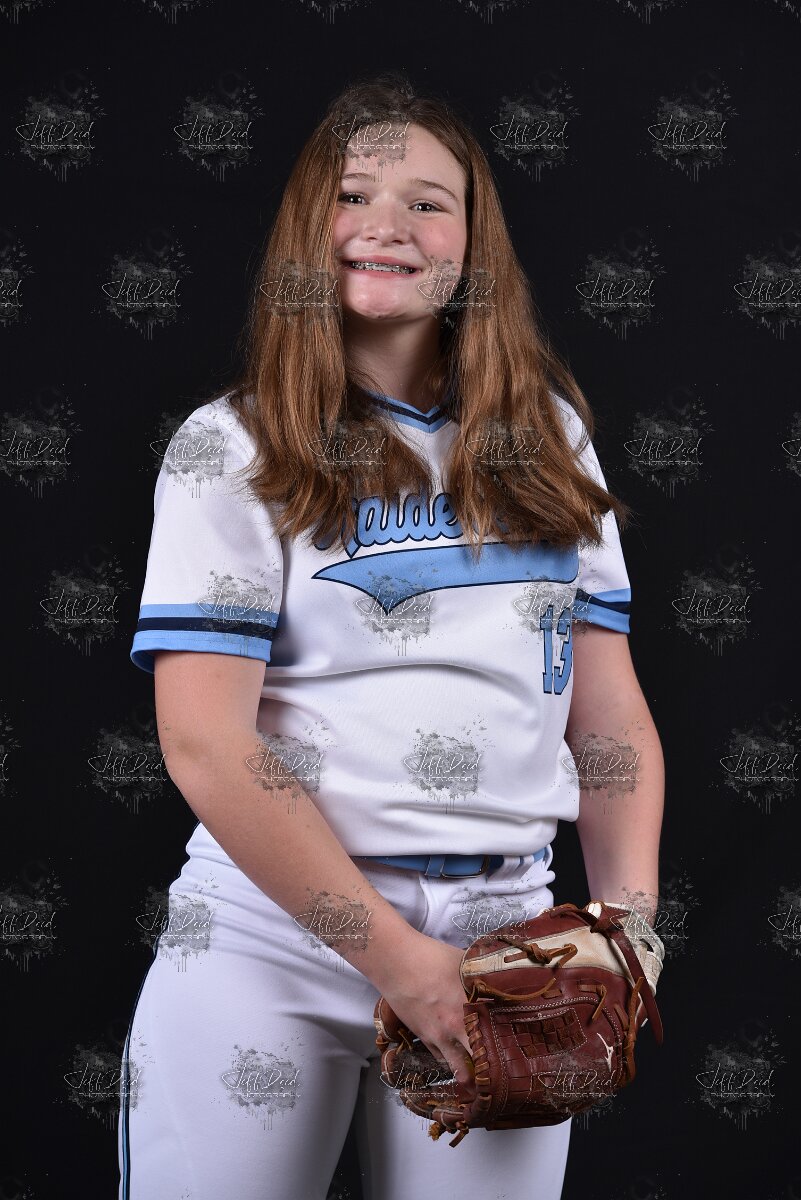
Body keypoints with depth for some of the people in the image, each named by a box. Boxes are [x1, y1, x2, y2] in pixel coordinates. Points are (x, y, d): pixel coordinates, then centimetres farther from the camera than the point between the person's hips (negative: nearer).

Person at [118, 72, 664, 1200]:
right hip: (270, 926, -3)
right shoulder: (232, 447, -2)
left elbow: (610, 706, 9)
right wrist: (394, 956, -14)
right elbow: (206, 744, -10)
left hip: (506, 926, 3)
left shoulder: (550, 439, 10)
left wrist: (630, 915, -4)